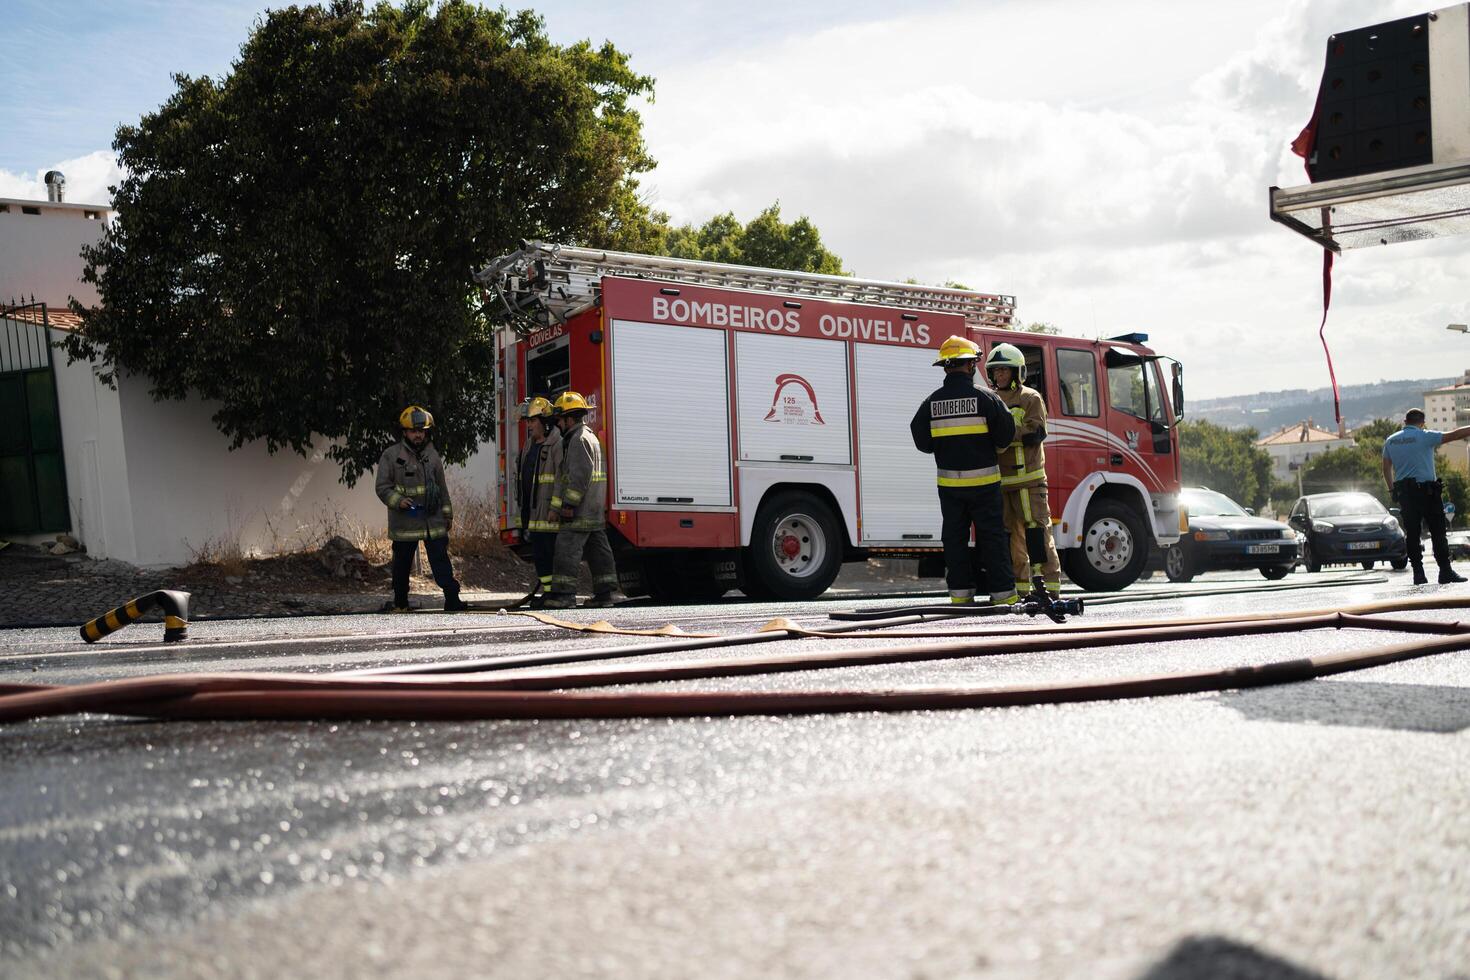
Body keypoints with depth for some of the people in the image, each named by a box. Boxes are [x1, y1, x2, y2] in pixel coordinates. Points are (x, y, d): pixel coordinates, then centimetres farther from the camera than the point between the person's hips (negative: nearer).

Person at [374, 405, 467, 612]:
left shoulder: (432, 454, 11)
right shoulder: (391, 455, -2)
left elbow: (441, 486, 18)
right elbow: (383, 487, -3)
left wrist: (447, 513, 17)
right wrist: (399, 501, -19)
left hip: (433, 518, 2)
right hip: (404, 522, -2)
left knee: (441, 559, -5)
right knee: (402, 562, 7)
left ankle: (452, 599, -7)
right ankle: (400, 602, 20)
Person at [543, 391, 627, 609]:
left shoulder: (579, 440, -12)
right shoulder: (590, 437, 22)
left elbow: (580, 476, -21)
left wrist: (569, 505, -21)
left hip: (580, 510, -10)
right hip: (594, 509, 10)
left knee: (567, 547, -9)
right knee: (598, 550, 9)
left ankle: (564, 593, -11)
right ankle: (606, 591, 10)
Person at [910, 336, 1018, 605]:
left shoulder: (932, 401, 1)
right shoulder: (984, 396, -7)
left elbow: (922, 441, 1)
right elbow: (1005, 434, -6)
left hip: (949, 482, 3)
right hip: (983, 481, -2)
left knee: (955, 537, 9)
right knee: (991, 537, 3)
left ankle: (960, 592, 9)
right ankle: (1002, 593, 5)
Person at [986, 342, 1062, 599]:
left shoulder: (1030, 398, 0)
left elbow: (1036, 432, -12)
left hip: (1027, 478, -6)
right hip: (999, 480, 6)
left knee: (1037, 532, -9)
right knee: (1010, 534, 8)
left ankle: (1049, 586, -9)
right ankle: (1019, 589, 14)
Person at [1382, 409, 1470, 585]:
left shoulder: (1390, 440, 8)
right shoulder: (1425, 436, -7)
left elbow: (1386, 468, 12)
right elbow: (1455, 435, -7)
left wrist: (1393, 491, 20)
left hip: (1403, 491, 5)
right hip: (1425, 489, -5)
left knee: (1412, 534, 6)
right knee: (1438, 532, 0)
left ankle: (1418, 573, 4)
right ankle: (1445, 571, -1)